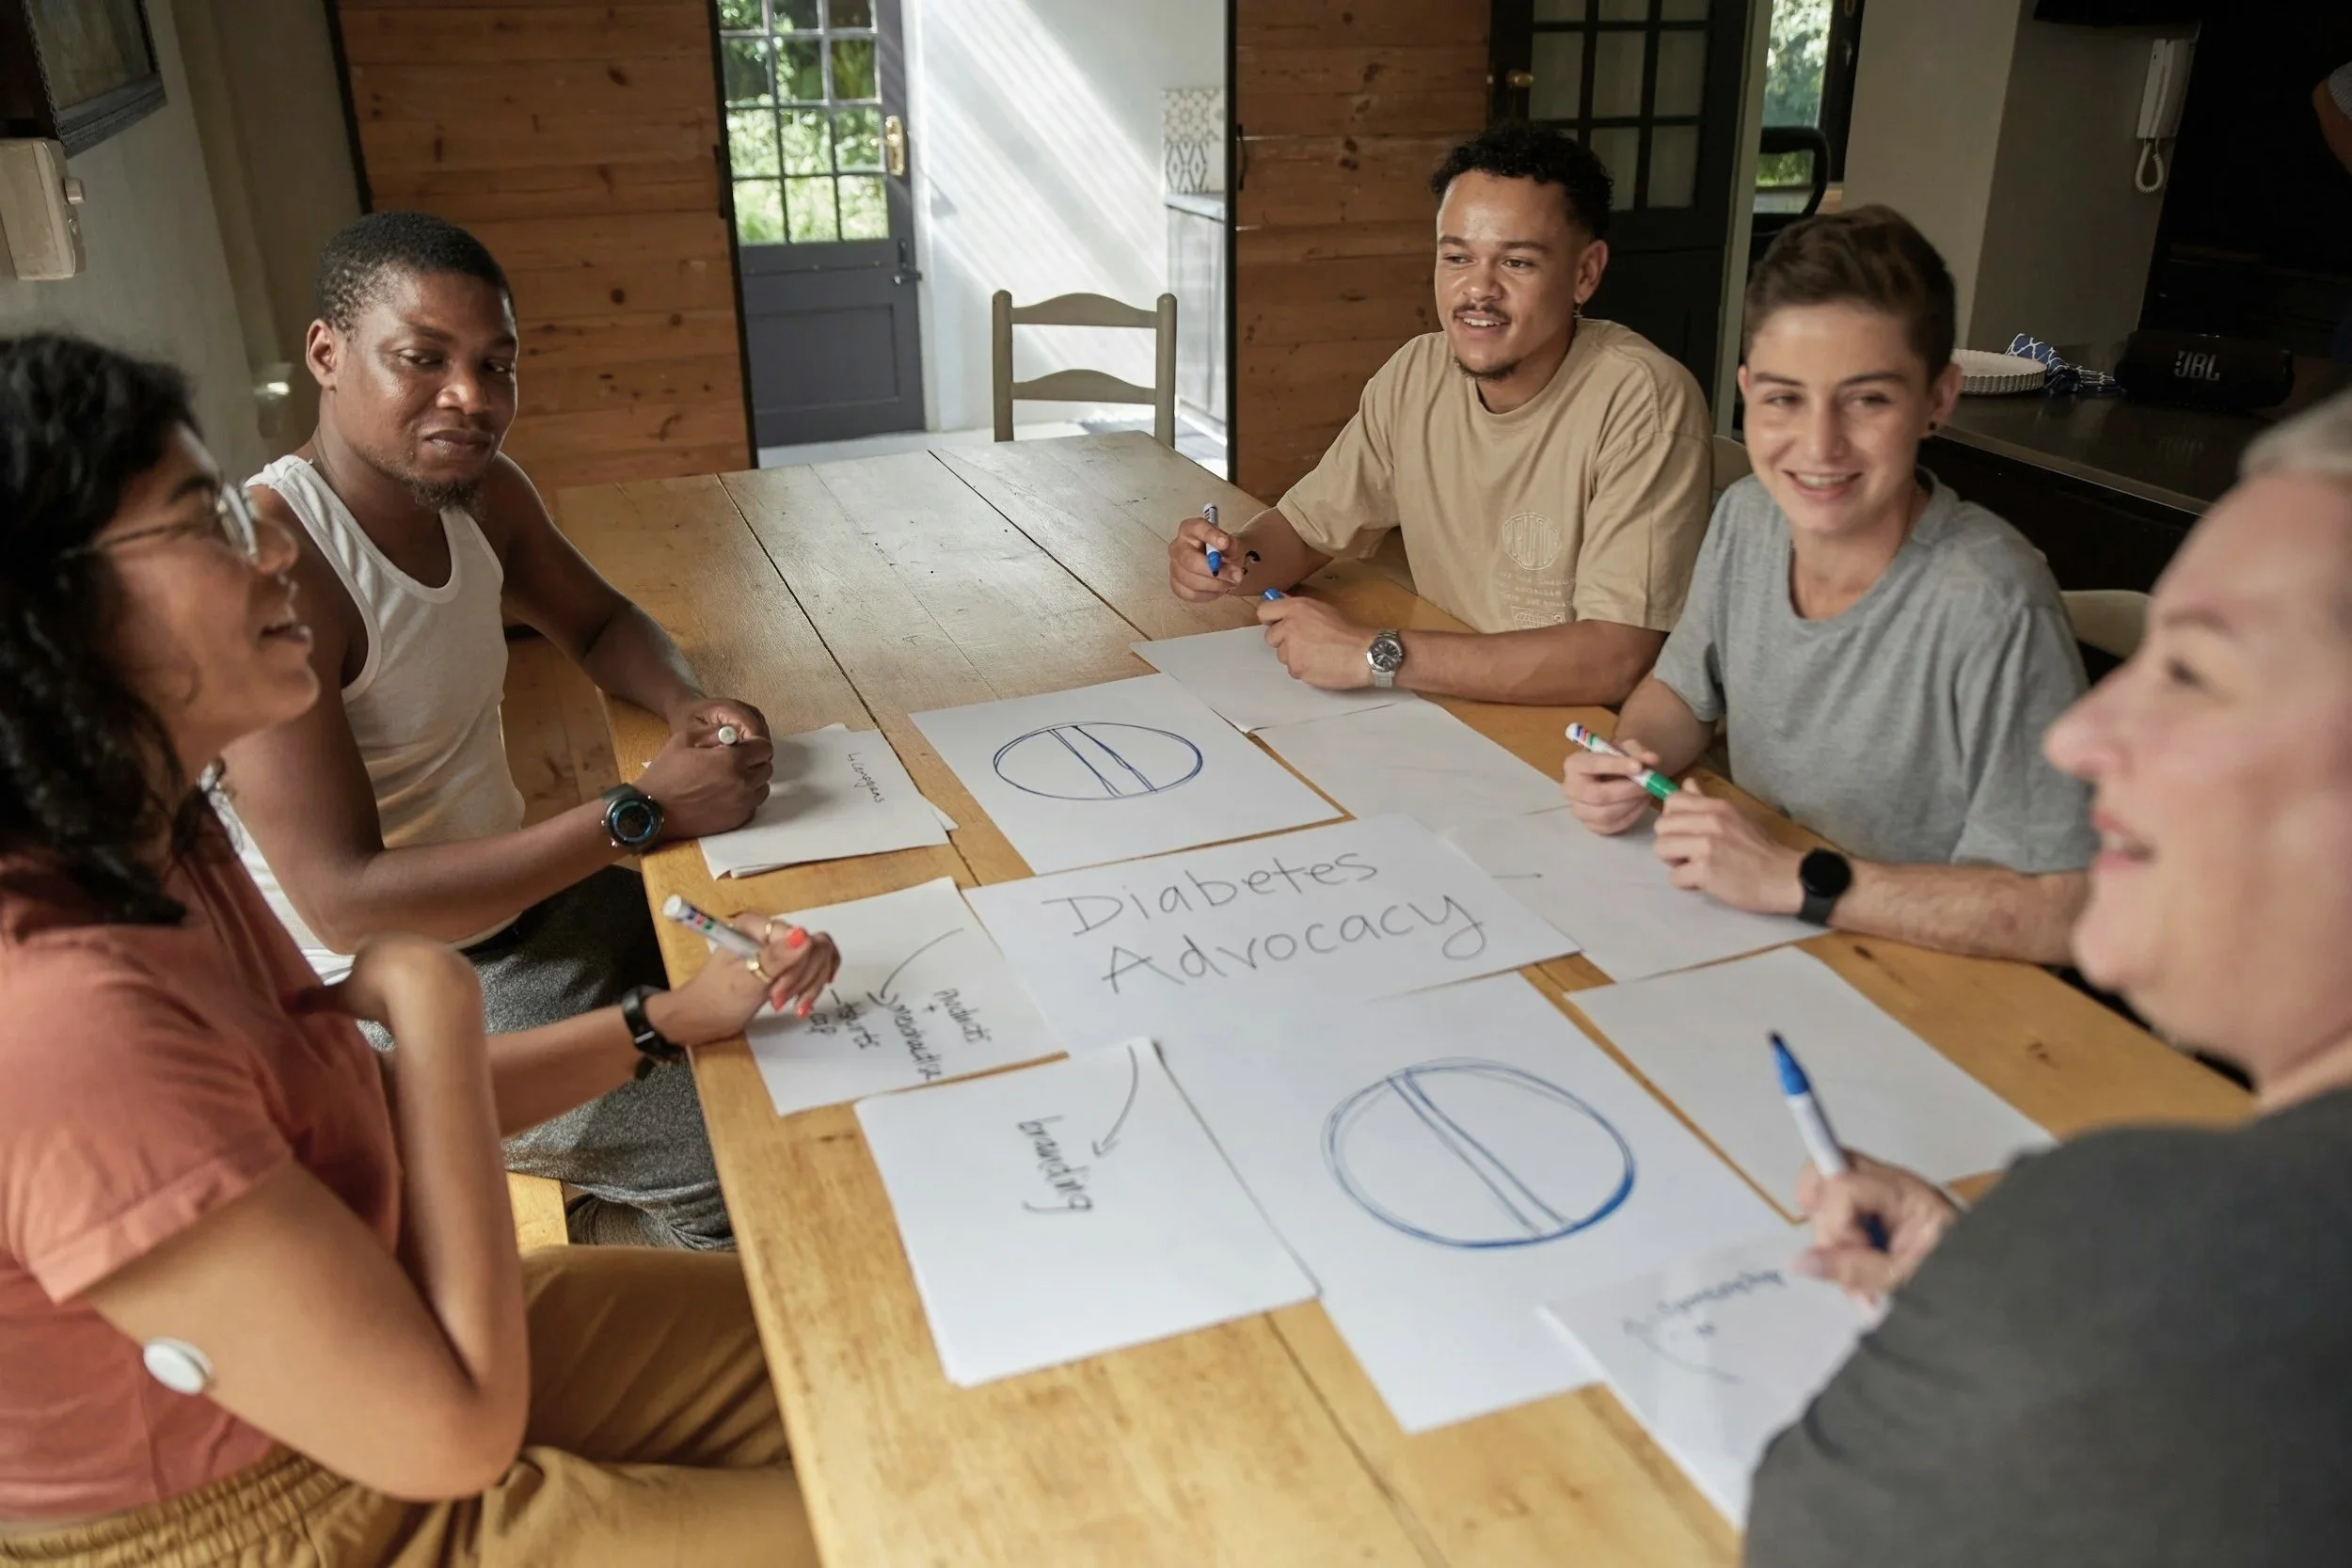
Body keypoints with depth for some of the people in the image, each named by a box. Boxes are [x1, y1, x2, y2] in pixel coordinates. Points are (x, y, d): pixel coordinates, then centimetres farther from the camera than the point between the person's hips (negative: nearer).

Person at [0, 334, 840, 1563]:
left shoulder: (148, 851, -6)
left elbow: (368, 1115, 7)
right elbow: (455, 1432, -28)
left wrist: (680, 1016, 0)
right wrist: (432, 1001, -23)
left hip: (353, 1355, 8)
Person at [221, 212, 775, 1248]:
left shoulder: (481, 492, 0)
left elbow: (600, 624, 17)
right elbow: (345, 904, -28)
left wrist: (686, 705, -6)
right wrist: (642, 812, -27)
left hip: (518, 891, 9)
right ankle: (614, 1235, 13)